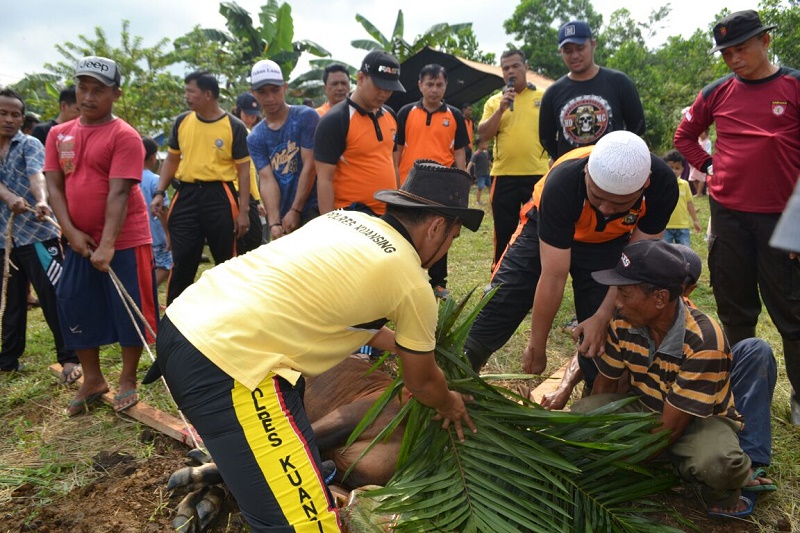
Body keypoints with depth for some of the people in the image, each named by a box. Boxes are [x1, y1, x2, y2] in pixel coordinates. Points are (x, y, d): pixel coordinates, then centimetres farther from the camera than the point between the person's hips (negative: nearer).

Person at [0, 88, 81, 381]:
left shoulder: (30, 145, -3)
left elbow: (36, 175, -24)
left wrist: (41, 202, -44)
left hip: (37, 234, -5)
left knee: (54, 300, -3)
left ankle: (69, 358, 5)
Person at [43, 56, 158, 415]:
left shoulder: (125, 136, -10)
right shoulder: (58, 135, 9)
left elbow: (119, 193, -18)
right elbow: (54, 185, 5)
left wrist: (107, 244, -24)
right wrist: (71, 232, -9)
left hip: (125, 240, -6)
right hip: (80, 241, 6)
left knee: (129, 310, 2)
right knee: (75, 307, 11)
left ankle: (128, 381, 20)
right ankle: (92, 380, 27)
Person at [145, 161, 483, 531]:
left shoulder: (348, 219, 16)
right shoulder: (413, 284, -5)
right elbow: (422, 383, 11)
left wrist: (400, 344, 40)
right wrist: (450, 407, 33)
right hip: (223, 364, -10)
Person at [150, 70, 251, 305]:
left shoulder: (234, 127, -3)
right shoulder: (182, 122, 8)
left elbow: (243, 170, -3)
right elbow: (172, 160, 17)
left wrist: (244, 210, -8)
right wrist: (159, 193, 5)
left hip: (220, 196, -3)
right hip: (186, 195, 3)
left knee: (226, 261, 7)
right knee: (182, 261, 5)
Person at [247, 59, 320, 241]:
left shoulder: (306, 117, -4)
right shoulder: (255, 138, 8)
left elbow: (309, 167, -8)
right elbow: (267, 179, -3)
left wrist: (295, 210, -10)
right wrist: (274, 222, -16)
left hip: (310, 210, -4)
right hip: (280, 215, 4)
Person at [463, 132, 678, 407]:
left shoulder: (662, 184, -31)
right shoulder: (562, 182, -38)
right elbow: (553, 276, -32)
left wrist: (603, 317, -22)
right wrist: (537, 346, -21)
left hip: (609, 242, 3)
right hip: (546, 232, -2)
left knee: (598, 336, -7)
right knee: (496, 309, -10)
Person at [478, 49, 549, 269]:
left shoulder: (544, 97, 5)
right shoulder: (494, 101, 8)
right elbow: (483, 135, -2)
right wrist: (501, 109, -13)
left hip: (537, 174, -1)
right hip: (503, 175, 1)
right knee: (503, 232, 9)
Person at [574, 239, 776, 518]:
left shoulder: (703, 343, -31)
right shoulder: (623, 323, -15)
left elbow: (670, 427, -26)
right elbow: (606, 381, 0)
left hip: (700, 420, -5)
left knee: (716, 463, -39)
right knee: (580, 414, -23)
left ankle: (725, 493, 1)